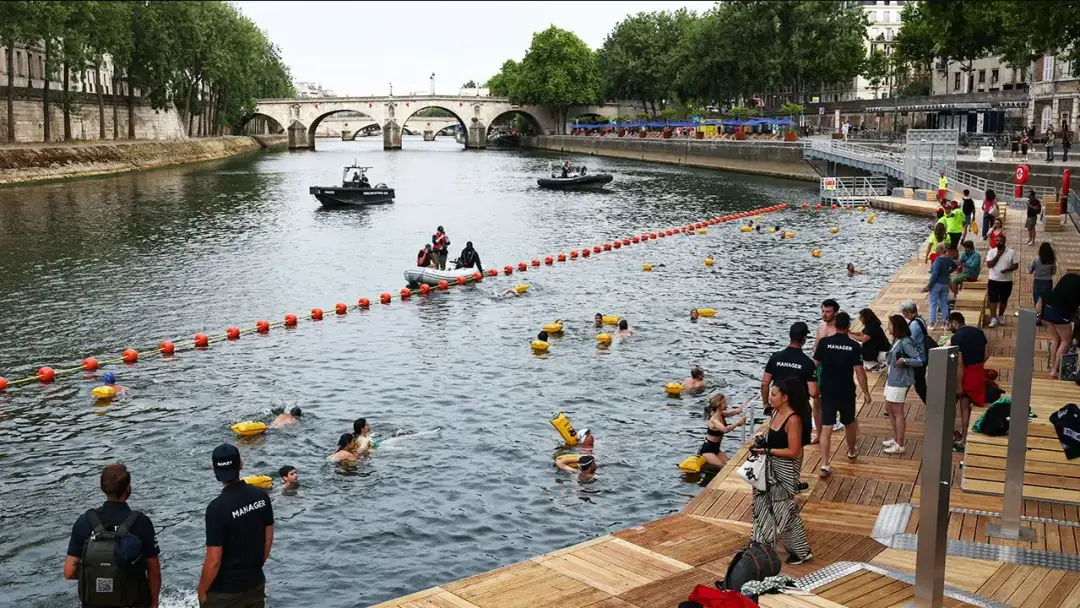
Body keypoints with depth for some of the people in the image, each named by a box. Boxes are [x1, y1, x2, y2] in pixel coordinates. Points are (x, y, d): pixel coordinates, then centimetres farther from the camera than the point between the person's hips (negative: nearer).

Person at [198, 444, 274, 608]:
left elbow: (213, 561, -20)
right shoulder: (261, 495, -7)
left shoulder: (217, 507, -23)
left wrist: (202, 590, -4)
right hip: (255, 584, 5)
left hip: (223, 593, -5)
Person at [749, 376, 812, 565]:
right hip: (771, 467, 9)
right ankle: (762, 542, 37)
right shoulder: (776, 412, 2)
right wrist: (761, 439, -3)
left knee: (785, 510, 2)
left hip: (785, 471, -9)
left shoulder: (793, 419, -23)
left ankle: (801, 551, 17)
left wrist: (767, 450, -21)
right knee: (764, 504, 20)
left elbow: (793, 452, -23)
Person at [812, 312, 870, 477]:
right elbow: (859, 372, -9)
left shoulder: (824, 343, -6)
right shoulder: (854, 346, -9)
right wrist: (866, 393, 0)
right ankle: (851, 452, 46)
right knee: (849, 423, 24)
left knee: (826, 428, -1)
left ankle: (825, 465, -8)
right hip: (847, 392, 0)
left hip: (827, 391, 0)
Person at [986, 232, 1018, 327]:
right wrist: (998, 255, -16)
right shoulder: (991, 252, -3)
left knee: (1004, 300, 13)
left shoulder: (1011, 252, -3)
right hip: (993, 280, 0)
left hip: (1007, 281, 1)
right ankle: (993, 318, 1)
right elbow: (989, 265, -12)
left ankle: (1000, 316, 30)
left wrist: (1008, 269, -20)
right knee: (993, 300, -2)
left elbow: (1016, 265, -1)